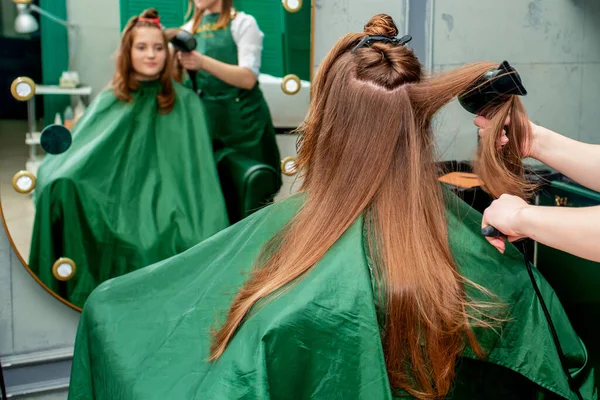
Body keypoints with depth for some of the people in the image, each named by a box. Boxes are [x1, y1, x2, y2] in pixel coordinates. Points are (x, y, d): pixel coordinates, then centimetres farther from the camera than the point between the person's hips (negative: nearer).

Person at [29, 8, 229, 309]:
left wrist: (199, 226, -11)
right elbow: (72, 153, 11)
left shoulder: (185, 104, 9)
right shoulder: (108, 102, 15)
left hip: (163, 202, -2)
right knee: (62, 188, -28)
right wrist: (55, 176, -11)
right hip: (113, 200, 3)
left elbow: (197, 171, 4)